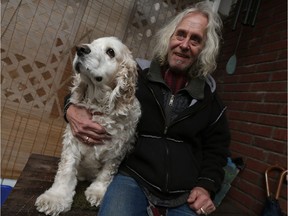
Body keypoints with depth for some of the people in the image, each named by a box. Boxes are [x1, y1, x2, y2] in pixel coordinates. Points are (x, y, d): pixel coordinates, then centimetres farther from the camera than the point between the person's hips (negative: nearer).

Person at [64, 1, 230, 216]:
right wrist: (72, 109, -12)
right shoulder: (137, 77, 1)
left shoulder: (210, 99, 8)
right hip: (133, 178, -2)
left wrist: (206, 187, 1)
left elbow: (216, 150, 17)